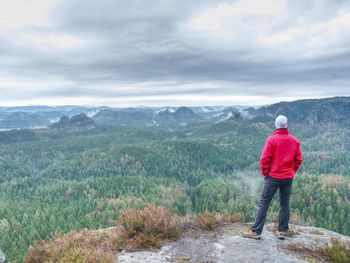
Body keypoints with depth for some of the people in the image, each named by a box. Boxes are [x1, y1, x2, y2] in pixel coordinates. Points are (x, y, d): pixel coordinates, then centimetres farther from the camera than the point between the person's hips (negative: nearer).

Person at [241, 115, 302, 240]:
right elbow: (298, 160, 7)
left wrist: (265, 172, 0)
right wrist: (292, 171, 17)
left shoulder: (272, 139, -11)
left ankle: (256, 231, 2)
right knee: (285, 204, 13)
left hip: (273, 177, -4)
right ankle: (283, 231, 19)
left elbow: (264, 159, -13)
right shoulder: (294, 141, 3)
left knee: (264, 203, 1)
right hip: (288, 178, 4)